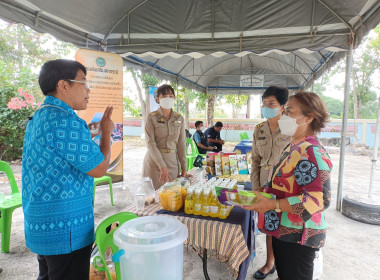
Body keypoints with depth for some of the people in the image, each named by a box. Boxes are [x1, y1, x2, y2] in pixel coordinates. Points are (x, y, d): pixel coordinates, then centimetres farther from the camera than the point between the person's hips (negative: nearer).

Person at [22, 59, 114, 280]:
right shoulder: (67, 121, -23)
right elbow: (99, 168, -17)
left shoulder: (39, 117, 9)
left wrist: (89, 135, 12)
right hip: (65, 229, -9)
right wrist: (106, 132, -5)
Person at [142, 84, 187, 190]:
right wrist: (162, 166, -20)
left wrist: (184, 168, 2)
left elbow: (181, 144, 6)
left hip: (173, 161, 3)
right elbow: (150, 143, -12)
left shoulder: (179, 118, 6)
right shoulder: (151, 117, -5)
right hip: (154, 161, -3)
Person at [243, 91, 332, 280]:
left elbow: (319, 199, -27)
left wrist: (272, 205, -26)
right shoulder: (294, 147, 7)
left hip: (297, 237, -8)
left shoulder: (311, 153, -23)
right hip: (283, 230, 8)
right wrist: (261, 194, 3)